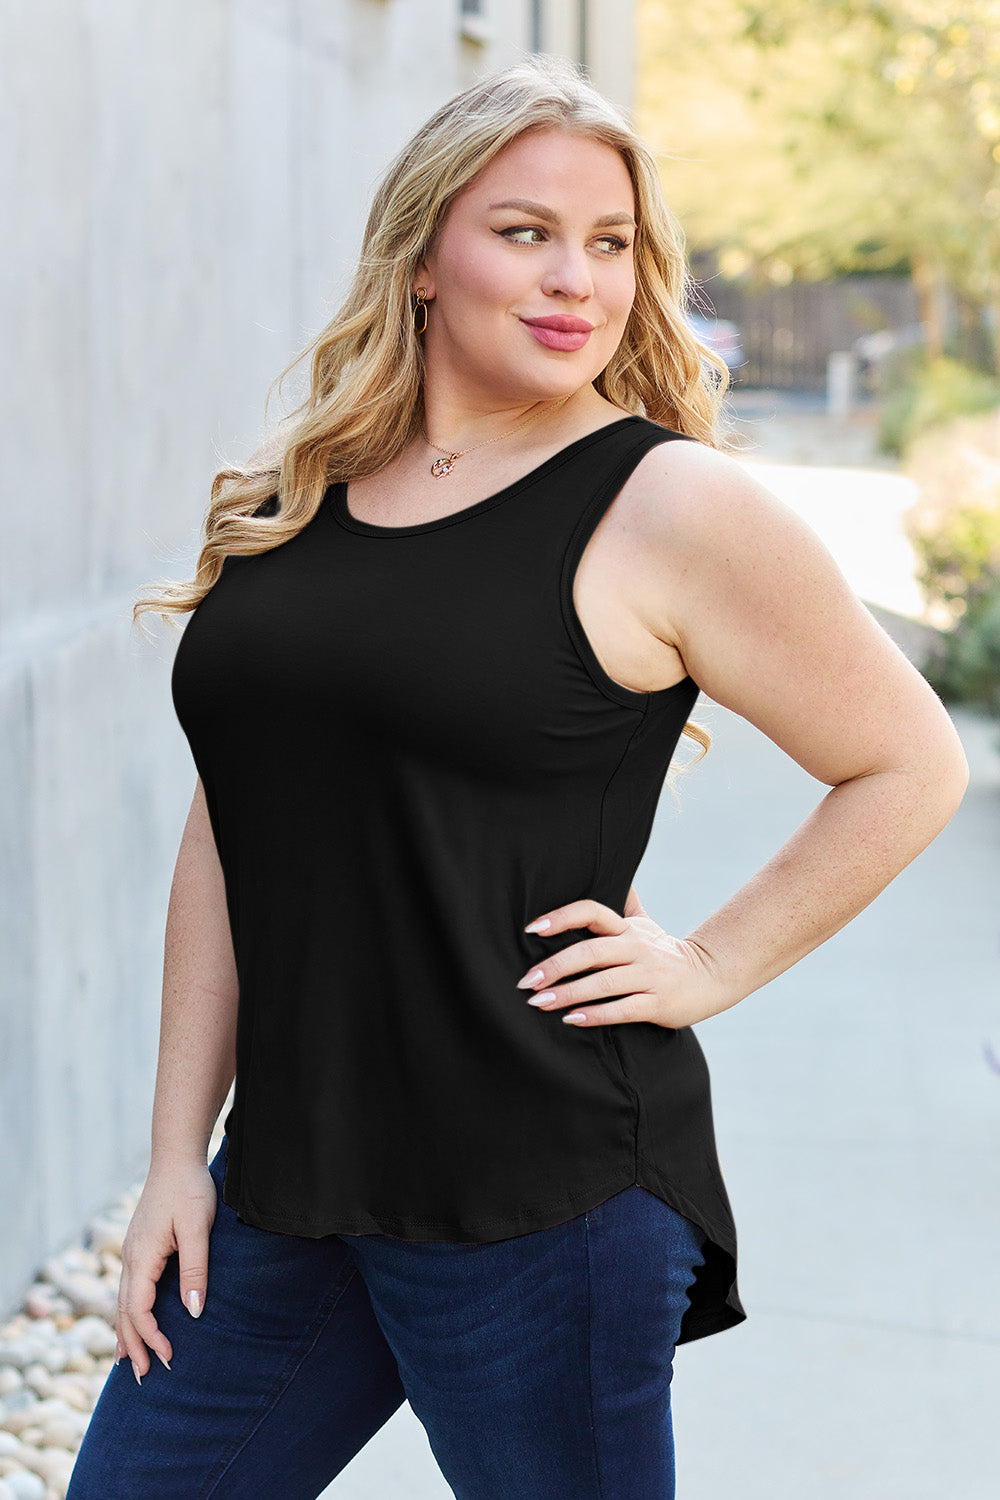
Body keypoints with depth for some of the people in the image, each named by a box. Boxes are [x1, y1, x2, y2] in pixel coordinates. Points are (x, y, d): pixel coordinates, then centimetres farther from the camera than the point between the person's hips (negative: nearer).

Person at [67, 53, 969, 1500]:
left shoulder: (672, 506, -7)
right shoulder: (295, 498, 8)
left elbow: (909, 766, 1)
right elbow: (231, 830, 10)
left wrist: (709, 968, -5)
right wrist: (179, 1153, 8)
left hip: (541, 1196, -5)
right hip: (285, 1188, 5)